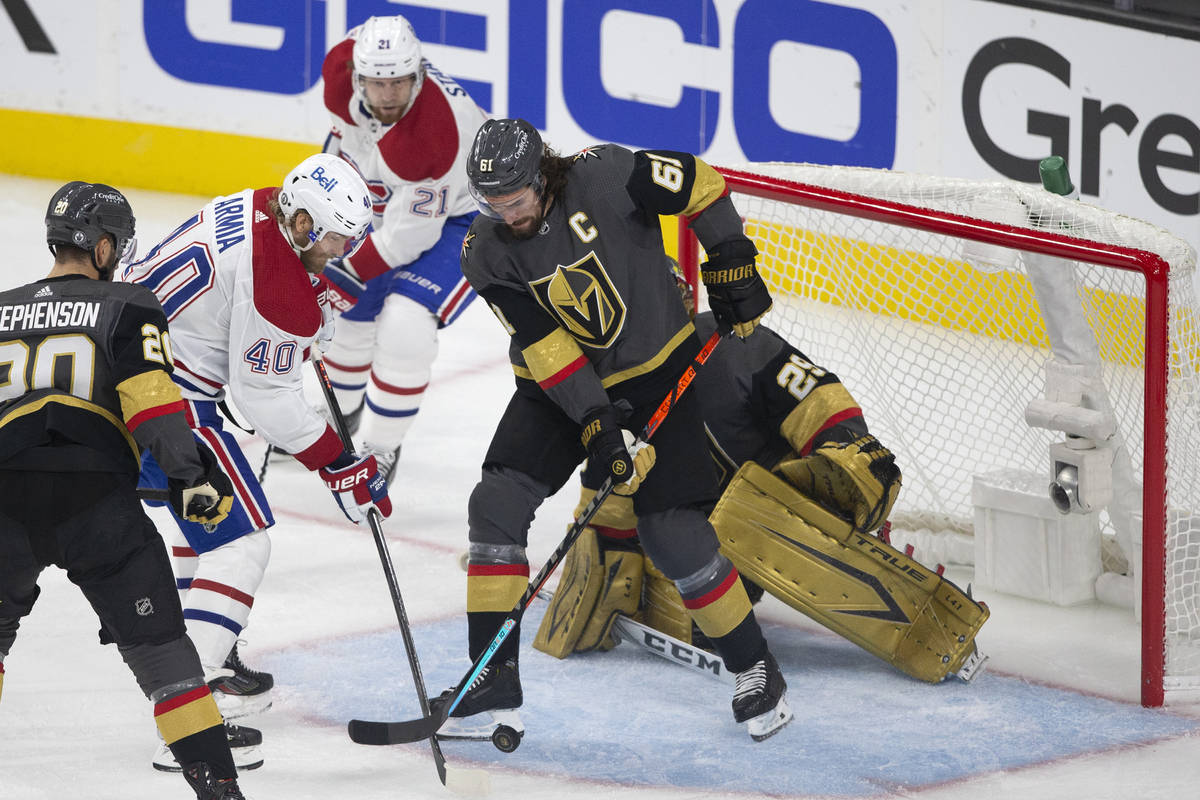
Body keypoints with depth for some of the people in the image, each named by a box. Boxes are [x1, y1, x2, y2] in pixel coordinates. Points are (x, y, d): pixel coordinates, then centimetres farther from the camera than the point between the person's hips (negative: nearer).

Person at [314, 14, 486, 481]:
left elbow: (407, 237, -31)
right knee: (349, 311, 17)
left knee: (404, 326, -23)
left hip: (462, 217, -8)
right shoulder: (342, 68, -23)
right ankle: (340, 415, 45)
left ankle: (380, 450, -4)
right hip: (387, 201, 8)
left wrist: (336, 273, -24)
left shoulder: (439, 131, -41)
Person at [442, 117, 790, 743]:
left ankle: (754, 668, 8)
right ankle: (492, 686, -8)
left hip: (656, 371, -3)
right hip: (559, 386, 3)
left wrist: (732, 266, -6)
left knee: (673, 531, -11)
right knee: (498, 502, -14)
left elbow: (698, 183, -9)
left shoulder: (604, 177, -24)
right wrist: (596, 428, -25)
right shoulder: (486, 253, -14)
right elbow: (545, 348, -19)